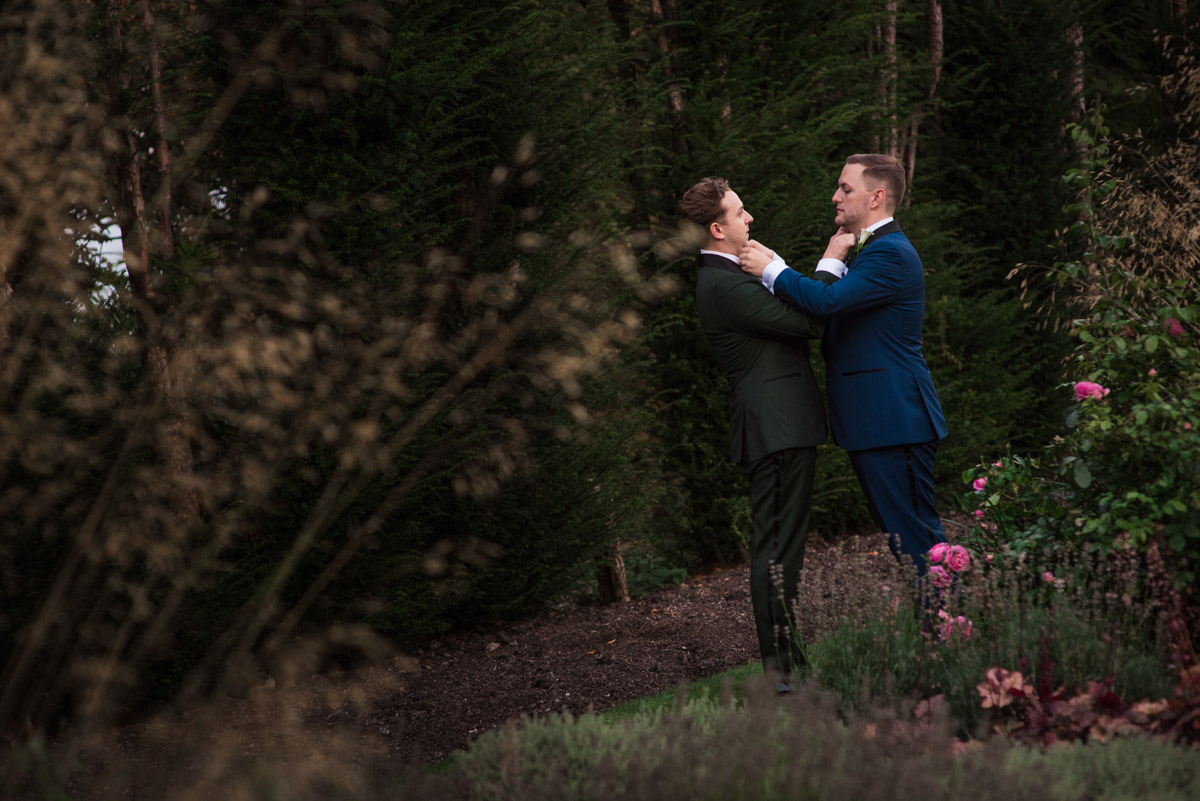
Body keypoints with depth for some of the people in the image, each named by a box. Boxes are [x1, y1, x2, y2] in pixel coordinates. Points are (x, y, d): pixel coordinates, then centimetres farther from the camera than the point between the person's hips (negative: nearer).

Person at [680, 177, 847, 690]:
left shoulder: (728, 277, 17)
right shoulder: (723, 285, -17)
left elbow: (793, 315, 20)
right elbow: (808, 323, -19)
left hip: (779, 429, 11)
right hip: (776, 430, -11)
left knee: (776, 546, 13)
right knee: (777, 547, -9)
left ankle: (784, 659, 19)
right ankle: (781, 665, -8)